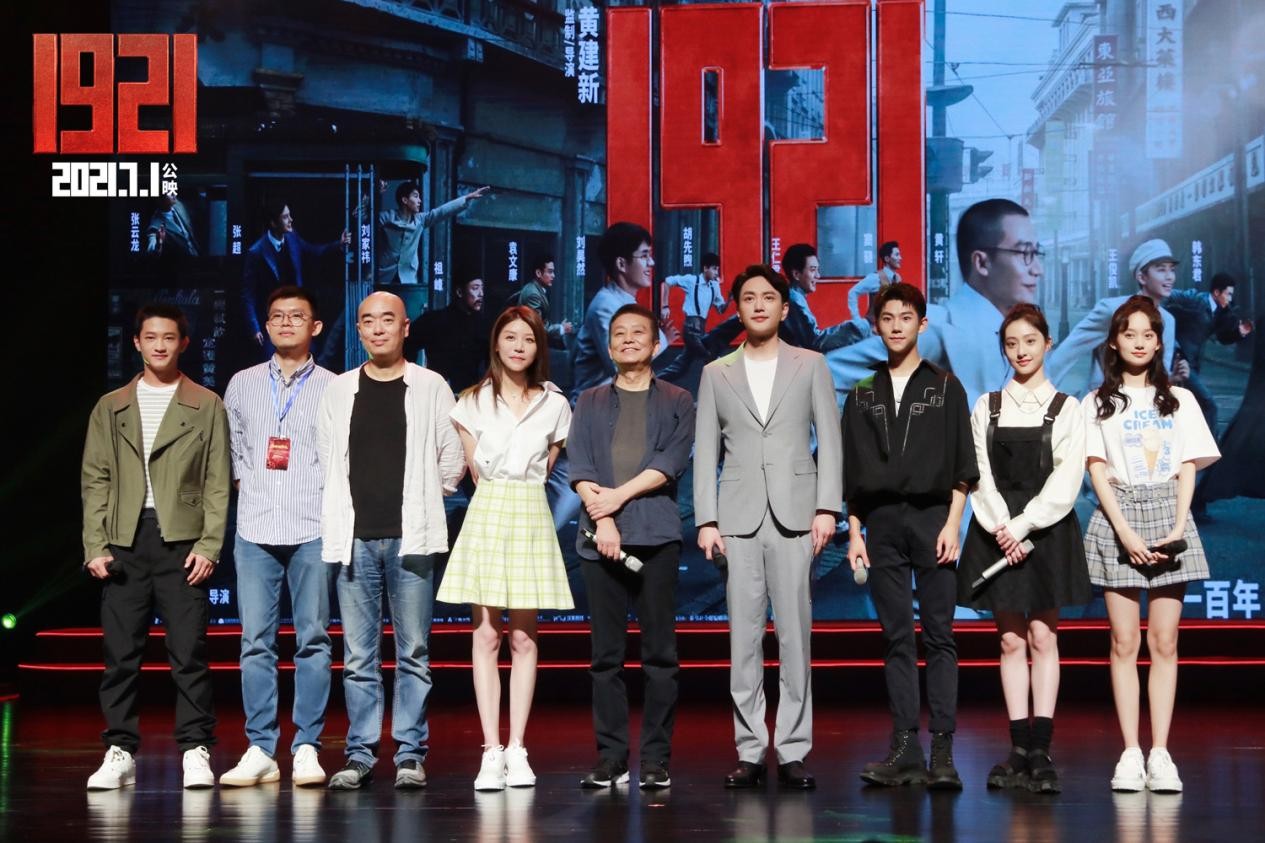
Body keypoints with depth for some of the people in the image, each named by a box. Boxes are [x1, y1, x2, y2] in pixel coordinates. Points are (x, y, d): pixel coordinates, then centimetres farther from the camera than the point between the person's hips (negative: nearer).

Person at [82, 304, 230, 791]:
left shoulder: (206, 406, 9)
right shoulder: (110, 408, 15)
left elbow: (217, 484, 4)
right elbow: (95, 482, 10)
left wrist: (209, 546, -6)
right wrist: (95, 546, 0)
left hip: (182, 541, -2)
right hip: (123, 544, 2)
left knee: (188, 653, -4)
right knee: (121, 654, 1)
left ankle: (195, 751, 2)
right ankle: (119, 754, 7)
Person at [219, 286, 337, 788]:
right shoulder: (242, 384, 12)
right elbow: (230, 450, 17)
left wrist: (330, 504, -3)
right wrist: (250, 489, 7)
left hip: (312, 530, -2)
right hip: (255, 529, 2)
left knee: (313, 639, -1)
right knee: (256, 642, 1)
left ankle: (307, 748, 3)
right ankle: (260, 750, 5)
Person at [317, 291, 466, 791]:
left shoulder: (430, 387, 5)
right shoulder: (338, 390, 10)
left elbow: (453, 460, 8)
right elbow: (326, 462, 14)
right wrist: (346, 511, 10)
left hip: (409, 538, -2)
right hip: (354, 539, 2)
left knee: (413, 653, 0)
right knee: (358, 656, 3)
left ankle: (411, 754, 6)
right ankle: (360, 754, 8)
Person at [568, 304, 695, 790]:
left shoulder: (677, 403, 13)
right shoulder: (590, 403, 17)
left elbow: (671, 463, -1)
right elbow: (579, 467, 6)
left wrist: (618, 497, -8)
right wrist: (602, 519, -9)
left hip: (656, 536, -2)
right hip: (600, 539, 2)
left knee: (660, 652, -3)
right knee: (606, 654, 1)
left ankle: (656, 759, 0)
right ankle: (610, 758, 4)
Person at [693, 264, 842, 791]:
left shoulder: (810, 366, 10)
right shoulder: (717, 373, 13)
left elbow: (829, 440, 5)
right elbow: (706, 451, 10)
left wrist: (827, 508, -5)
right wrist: (706, 520, 1)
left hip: (794, 515, -1)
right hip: (739, 518, 1)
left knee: (795, 635, -2)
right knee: (744, 637, 1)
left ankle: (792, 752, 2)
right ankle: (749, 751, 5)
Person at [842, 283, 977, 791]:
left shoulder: (945, 388, 7)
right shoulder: (863, 396, 13)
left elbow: (962, 467, 2)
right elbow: (852, 472, 13)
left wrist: (952, 525, -8)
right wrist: (854, 532, 5)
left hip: (932, 517, -2)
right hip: (882, 523, 3)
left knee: (939, 634, -5)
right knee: (896, 637, 2)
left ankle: (942, 750, -6)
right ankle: (905, 749, 3)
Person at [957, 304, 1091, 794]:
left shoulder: (1066, 409, 3)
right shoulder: (986, 408, 9)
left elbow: (1066, 481, -6)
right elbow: (980, 477, 2)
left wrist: (1023, 526, -14)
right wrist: (1001, 528, -11)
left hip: (1046, 530, -2)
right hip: (999, 532, 2)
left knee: (1042, 638, -3)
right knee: (1010, 641, 3)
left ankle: (1041, 751, -3)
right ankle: (1020, 750, 5)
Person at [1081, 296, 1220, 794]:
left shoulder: (1179, 400, 12)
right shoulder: (1099, 403, 9)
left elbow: (1188, 470, 7)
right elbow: (1098, 472, 1)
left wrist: (1178, 526, -8)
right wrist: (1125, 532, -11)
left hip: (1169, 516, 1)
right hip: (1118, 520, -1)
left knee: (1164, 642, -2)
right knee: (1125, 642, -3)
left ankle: (1160, 754, -2)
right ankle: (1130, 753, -2)